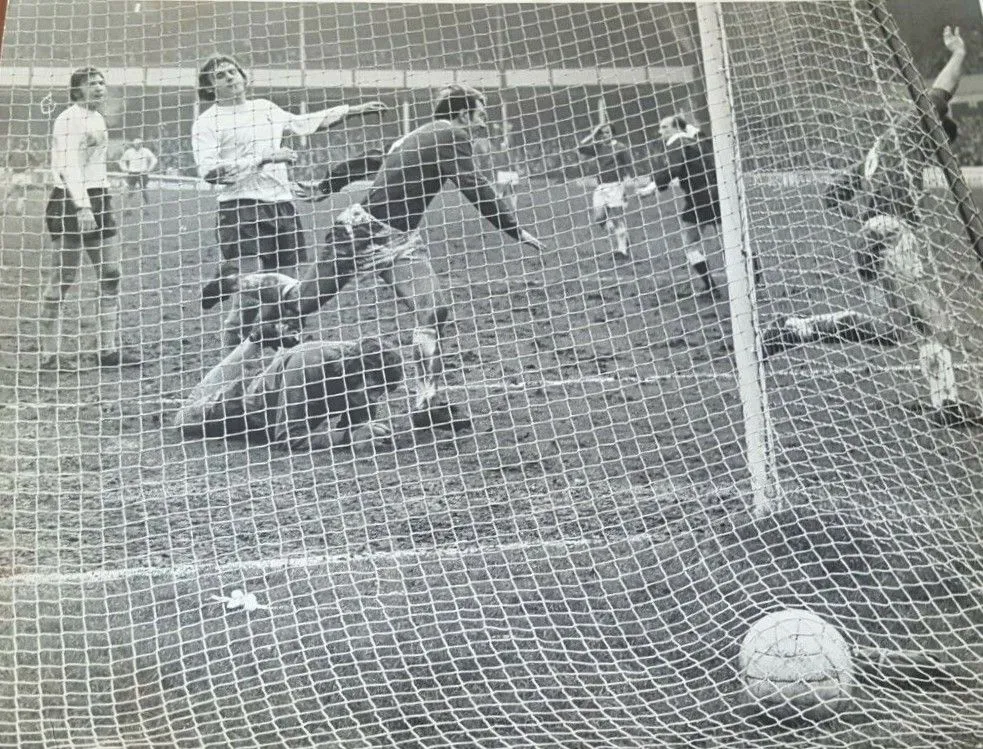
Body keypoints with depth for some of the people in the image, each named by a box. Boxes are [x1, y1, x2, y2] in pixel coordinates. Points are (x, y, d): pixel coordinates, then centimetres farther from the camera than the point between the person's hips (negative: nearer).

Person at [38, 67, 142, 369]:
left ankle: (109, 348, 11)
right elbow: (68, 167, -20)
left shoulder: (97, 118, 17)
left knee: (111, 274, 6)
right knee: (64, 277, -5)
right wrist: (81, 206, -28)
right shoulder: (69, 120, -11)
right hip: (71, 200, -9)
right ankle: (49, 352, 3)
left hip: (97, 199, 9)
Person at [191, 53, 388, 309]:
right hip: (242, 206, -6)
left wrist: (353, 110, 36)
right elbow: (209, 171, -13)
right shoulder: (207, 122, 0)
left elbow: (303, 123, 35)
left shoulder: (264, 107, 19)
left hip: (283, 203, 6)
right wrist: (263, 158, -16)